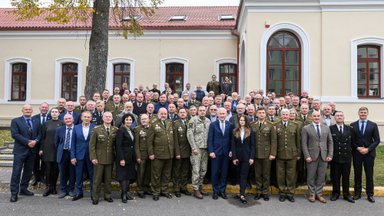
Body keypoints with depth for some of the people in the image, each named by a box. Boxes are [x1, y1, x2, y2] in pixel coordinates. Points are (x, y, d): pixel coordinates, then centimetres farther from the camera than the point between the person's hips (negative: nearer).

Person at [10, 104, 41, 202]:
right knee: (16, 171, -4)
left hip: (32, 150, 5)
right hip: (20, 150, -4)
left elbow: (39, 134, 9)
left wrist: (35, 141, -12)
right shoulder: (15, 121, 0)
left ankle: (23, 189, 24)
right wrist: (27, 142, -18)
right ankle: (14, 193, 1)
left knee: (28, 171, 11)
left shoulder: (36, 122, 13)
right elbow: (15, 134, -11)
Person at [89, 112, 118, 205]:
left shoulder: (115, 130, 3)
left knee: (108, 179, 10)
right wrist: (93, 157, -9)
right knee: (97, 179, 3)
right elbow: (92, 145, -4)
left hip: (110, 159, 2)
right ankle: (95, 197, 14)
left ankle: (107, 195, 23)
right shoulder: (96, 129, -3)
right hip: (99, 158, -2)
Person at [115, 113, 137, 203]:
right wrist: (121, 159, -19)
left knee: (129, 175, 9)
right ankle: (123, 194, 5)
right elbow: (118, 146, -15)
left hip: (131, 157, 7)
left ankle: (126, 192, 18)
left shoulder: (132, 131, 12)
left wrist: (134, 157, 10)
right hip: (123, 156, -7)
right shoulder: (121, 130, -10)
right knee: (123, 175, -2)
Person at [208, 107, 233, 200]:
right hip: (216, 152, -2)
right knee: (215, 172, 3)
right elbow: (210, 139, -2)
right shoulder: (213, 125, 0)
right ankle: (215, 191, 15)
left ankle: (222, 190, 19)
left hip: (226, 152, 2)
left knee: (224, 172, 7)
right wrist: (211, 151, -9)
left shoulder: (230, 125, 5)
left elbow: (231, 139, 7)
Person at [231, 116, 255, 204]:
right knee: (241, 175, 10)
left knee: (244, 175, -7)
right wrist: (234, 157, -5)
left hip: (246, 156, -2)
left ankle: (242, 194, -12)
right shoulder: (235, 132, 5)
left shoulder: (250, 132, 1)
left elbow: (252, 145, -1)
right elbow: (233, 145, 3)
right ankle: (242, 192, 18)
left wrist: (251, 157, -8)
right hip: (238, 156, 2)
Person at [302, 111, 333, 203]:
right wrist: (307, 156, -11)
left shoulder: (326, 128, 11)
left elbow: (330, 142, 10)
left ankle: (319, 194, 19)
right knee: (311, 176, 4)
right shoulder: (306, 128, 0)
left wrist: (330, 155, 1)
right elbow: (304, 144, -3)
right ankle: (312, 194, 16)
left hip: (324, 156, 3)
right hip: (312, 156, -3)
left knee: (321, 176, 7)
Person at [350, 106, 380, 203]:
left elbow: (377, 140, 0)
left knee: (369, 175, 4)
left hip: (369, 153, -1)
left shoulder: (373, 125, 3)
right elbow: (351, 140, 5)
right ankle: (357, 193, 16)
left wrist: (368, 149, -11)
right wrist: (357, 148, -10)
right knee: (357, 174, 7)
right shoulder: (353, 125, 4)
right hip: (356, 153, 1)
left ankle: (370, 194, 14)